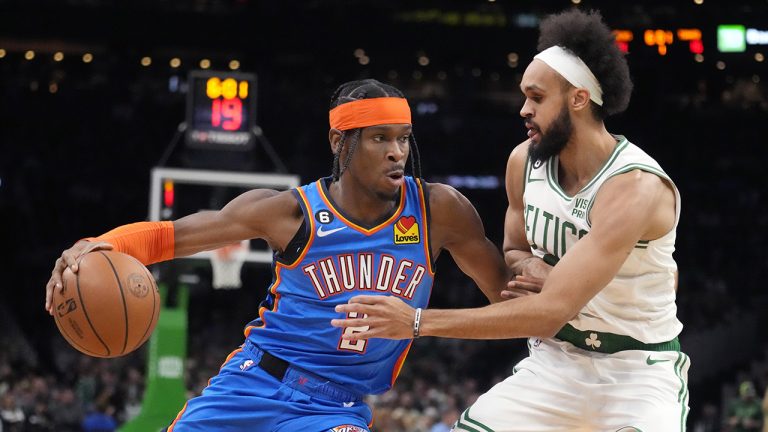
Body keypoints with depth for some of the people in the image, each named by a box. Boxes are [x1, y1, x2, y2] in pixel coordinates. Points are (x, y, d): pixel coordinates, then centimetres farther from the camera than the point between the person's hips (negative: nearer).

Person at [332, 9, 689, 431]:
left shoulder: (635, 188, -26)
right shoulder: (524, 161, -4)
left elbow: (552, 311, -32)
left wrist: (419, 321, -32)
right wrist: (530, 268, -9)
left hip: (640, 369, -6)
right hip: (555, 361, 6)